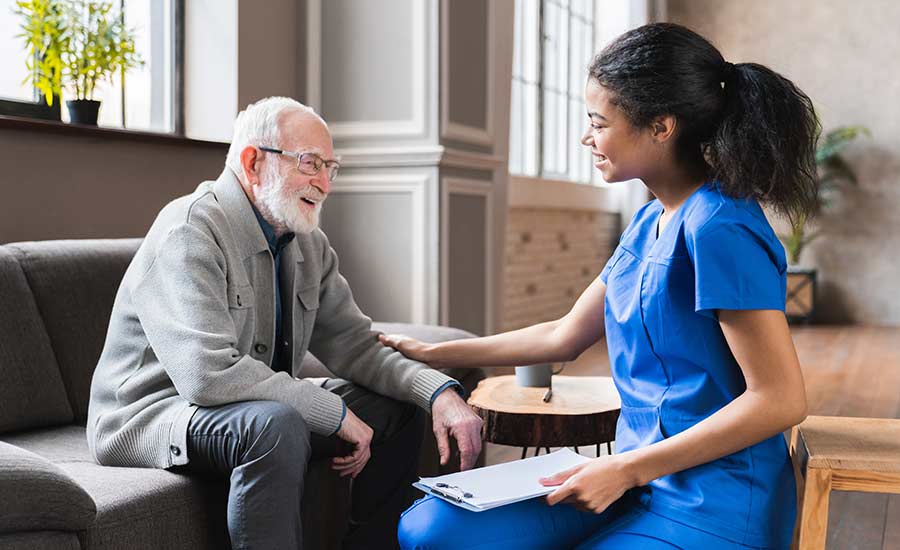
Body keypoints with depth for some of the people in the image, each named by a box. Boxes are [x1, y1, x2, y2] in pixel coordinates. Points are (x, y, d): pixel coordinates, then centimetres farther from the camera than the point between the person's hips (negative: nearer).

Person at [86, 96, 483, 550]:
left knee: (399, 407, 4)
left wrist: (440, 392, -15)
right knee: (277, 426, -37)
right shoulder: (190, 231, -22)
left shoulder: (310, 245, 4)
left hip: (259, 407, 9)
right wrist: (335, 412, -27)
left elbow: (355, 345, 2)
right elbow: (209, 373, -33)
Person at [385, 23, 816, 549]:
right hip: (639, 482, 8)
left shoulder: (717, 229, -19)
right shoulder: (649, 222, 9)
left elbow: (781, 400, -19)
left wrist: (628, 468, -18)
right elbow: (565, 336, 16)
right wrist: (432, 354, 18)